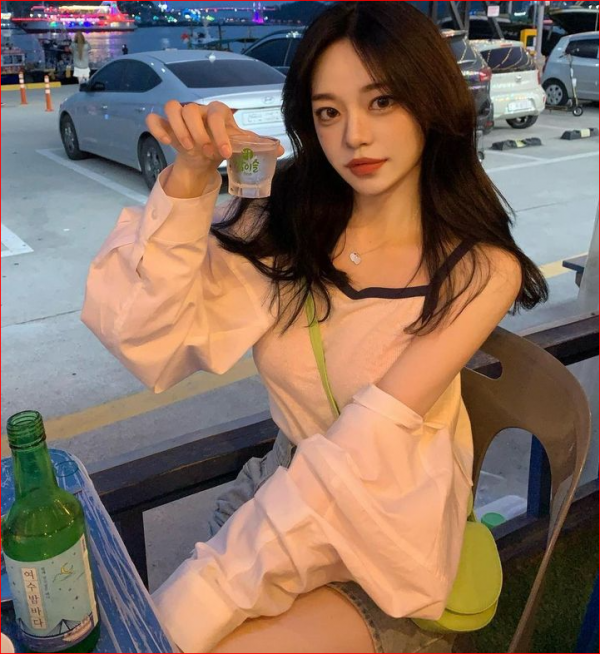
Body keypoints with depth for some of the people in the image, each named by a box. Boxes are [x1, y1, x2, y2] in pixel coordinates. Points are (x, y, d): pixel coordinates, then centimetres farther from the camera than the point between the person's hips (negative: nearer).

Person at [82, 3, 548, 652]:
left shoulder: (482, 270, -12)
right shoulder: (283, 225, -4)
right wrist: (188, 179, -23)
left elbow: (368, 447, -21)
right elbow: (143, 334, -10)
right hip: (278, 496, 3)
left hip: (386, 546, -3)